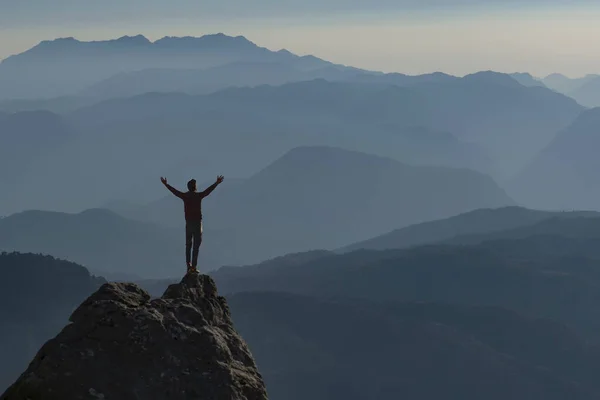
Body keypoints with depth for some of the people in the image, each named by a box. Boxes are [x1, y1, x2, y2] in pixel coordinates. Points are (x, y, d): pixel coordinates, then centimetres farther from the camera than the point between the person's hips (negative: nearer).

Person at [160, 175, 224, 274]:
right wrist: (217, 183, 5)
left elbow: (174, 191, 13)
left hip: (188, 223, 4)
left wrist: (166, 184, 28)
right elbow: (208, 190, -5)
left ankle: (189, 265, 7)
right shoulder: (198, 195, -8)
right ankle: (194, 266, -9)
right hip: (197, 222, -4)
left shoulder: (184, 196, 1)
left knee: (188, 245, 11)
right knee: (196, 245, -4)